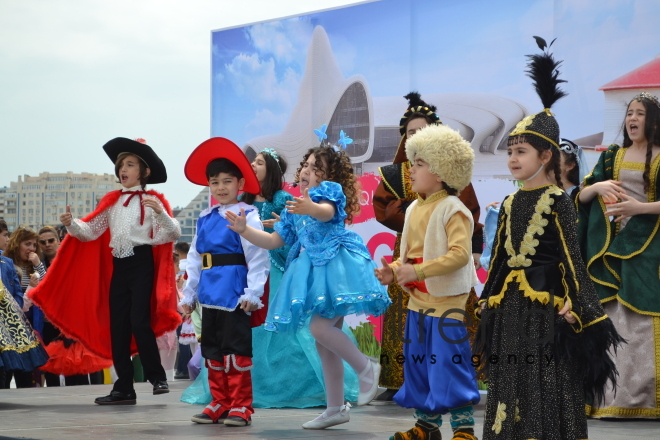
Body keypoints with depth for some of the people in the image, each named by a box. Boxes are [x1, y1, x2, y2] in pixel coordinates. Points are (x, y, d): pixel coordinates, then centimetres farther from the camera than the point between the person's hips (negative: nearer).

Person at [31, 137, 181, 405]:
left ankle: (157, 377, 0)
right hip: (117, 267, 6)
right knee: (116, 327, 5)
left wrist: (160, 213, -29)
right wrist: (71, 224, -9)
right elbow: (90, 232, 11)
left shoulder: (152, 201, -2)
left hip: (142, 264, -6)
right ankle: (124, 389, 10)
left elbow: (173, 234, -11)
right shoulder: (111, 201, 14)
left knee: (139, 322, -16)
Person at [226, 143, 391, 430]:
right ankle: (336, 408, 15)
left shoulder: (330, 189, -4)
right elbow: (274, 240, 21)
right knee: (324, 341, 9)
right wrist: (244, 230, 7)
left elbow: (328, 211, -28)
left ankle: (366, 367, -4)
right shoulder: (294, 207, 19)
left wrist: (312, 209, -51)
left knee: (319, 327, -23)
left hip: (334, 265, -9)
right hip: (312, 271, 9)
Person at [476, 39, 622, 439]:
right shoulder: (510, 203, 13)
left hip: (544, 305, -7)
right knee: (510, 387, 9)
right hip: (509, 307, 7)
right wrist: (488, 304, 15)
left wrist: (575, 304, -17)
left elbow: (571, 255, -10)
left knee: (546, 388, -4)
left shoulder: (557, 201, -7)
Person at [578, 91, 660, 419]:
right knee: (612, 321, 0)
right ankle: (611, 397, 2)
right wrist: (598, 186, -10)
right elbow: (582, 196, 10)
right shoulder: (612, 156, 14)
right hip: (612, 248, 4)